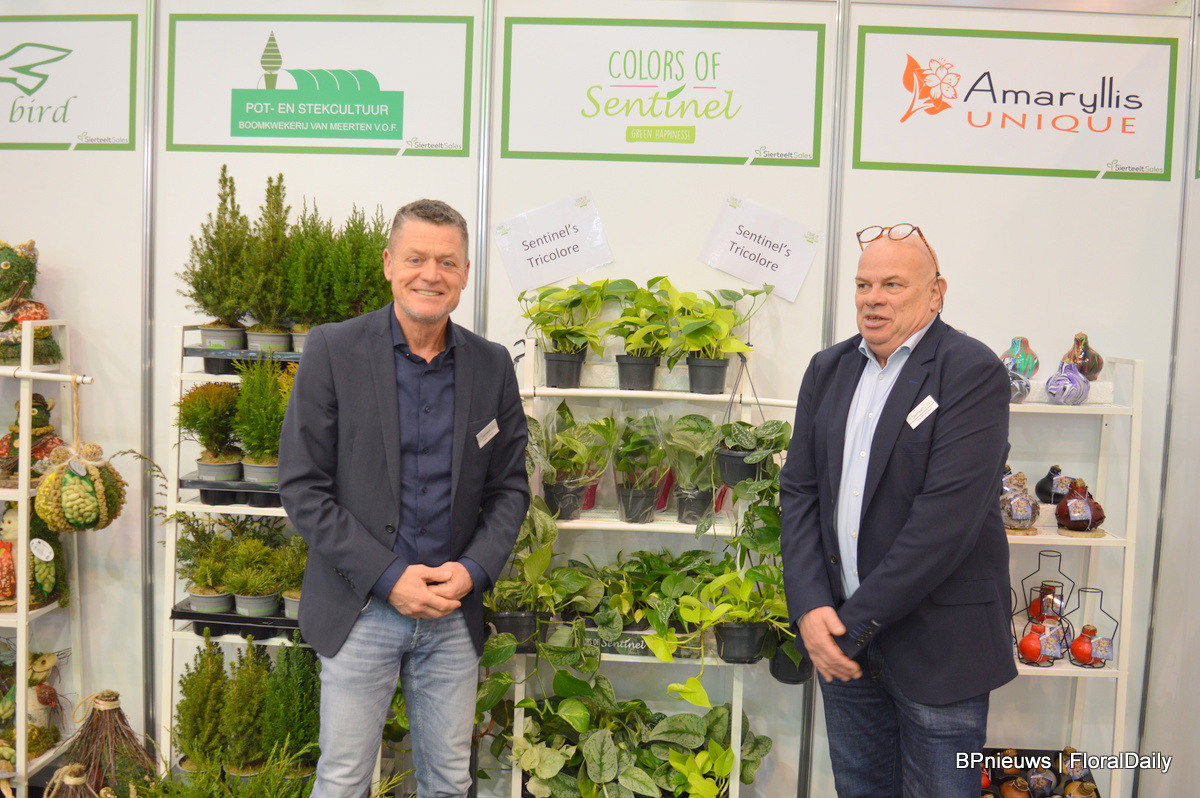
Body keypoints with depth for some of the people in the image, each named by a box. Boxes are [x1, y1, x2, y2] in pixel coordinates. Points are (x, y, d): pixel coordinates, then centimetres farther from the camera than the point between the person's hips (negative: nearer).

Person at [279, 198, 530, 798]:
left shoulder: (492, 366, 2)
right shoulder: (332, 351, -7)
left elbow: (509, 486, 7)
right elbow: (302, 487, -8)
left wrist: (474, 570, -9)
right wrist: (388, 579, -14)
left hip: (454, 613, 3)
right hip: (359, 611, -2)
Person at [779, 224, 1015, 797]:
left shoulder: (973, 373, -11)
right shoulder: (829, 369, 8)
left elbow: (948, 514, -20)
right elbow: (799, 490, 4)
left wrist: (859, 620, -18)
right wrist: (810, 608, -8)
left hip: (936, 645, -5)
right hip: (838, 633, 5)